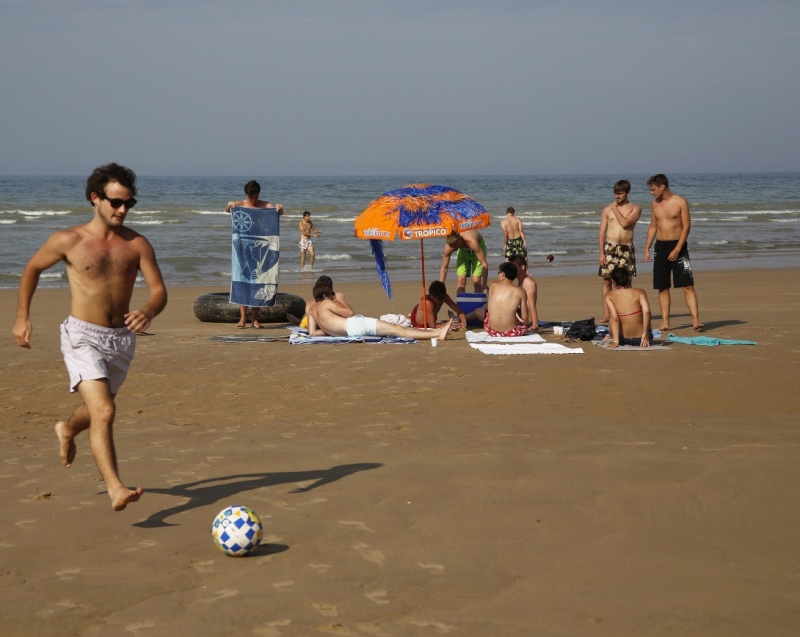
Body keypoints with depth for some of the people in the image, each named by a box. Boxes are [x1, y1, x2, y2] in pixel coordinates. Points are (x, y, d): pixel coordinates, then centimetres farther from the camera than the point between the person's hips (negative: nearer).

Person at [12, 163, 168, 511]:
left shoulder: (137, 244, -2)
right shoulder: (68, 240, -7)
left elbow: (159, 290, -5)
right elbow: (32, 269, 9)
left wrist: (147, 312, -27)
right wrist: (22, 317, 9)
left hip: (121, 338, 4)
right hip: (83, 337, -4)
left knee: (98, 407, 26)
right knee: (104, 411, -21)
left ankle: (67, 430, 59)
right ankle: (115, 489, -25)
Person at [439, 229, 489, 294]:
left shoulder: (471, 241, -43)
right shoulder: (448, 246, -31)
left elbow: (484, 264, -40)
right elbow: (444, 267, -17)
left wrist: (484, 284, -43)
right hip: (463, 250, 3)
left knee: (476, 281, -15)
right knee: (461, 280, -12)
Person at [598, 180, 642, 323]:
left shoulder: (635, 208, 5)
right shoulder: (608, 209, 8)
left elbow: (625, 223, -13)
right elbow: (601, 232, 5)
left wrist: (615, 208, -2)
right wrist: (601, 253, -3)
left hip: (627, 248, -1)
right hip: (610, 248, 1)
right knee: (607, 281, -1)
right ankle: (606, 315, 2)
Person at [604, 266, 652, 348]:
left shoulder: (609, 296, -3)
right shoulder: (640, 292, -2)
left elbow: (614, 317, -16)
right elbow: (646, 311, -17)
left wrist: (615, 341, -20)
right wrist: (645, 334, -15)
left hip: (623, 340, -1)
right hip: (641, 339, 1)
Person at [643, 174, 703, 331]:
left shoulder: (680, 202, -6)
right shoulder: (655, 203, 10)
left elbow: (686, 226, -9)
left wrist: (677, 249, -16)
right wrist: (647, 248, 9)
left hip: (678, 245, -5)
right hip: (660, 246, 5)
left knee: (688, 285, -10)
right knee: (662, 287, 4)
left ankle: (696, 320, -14)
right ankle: (665, 322, 8)